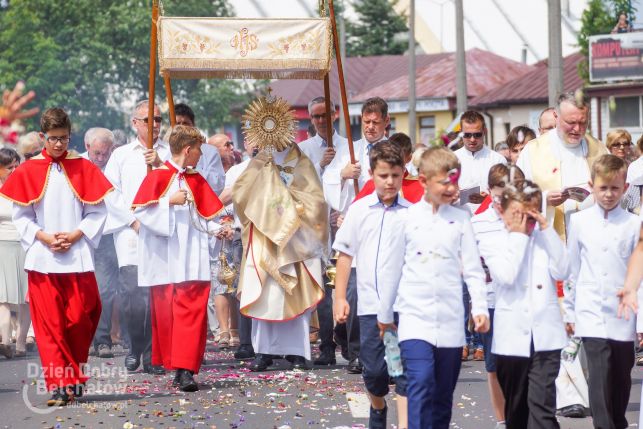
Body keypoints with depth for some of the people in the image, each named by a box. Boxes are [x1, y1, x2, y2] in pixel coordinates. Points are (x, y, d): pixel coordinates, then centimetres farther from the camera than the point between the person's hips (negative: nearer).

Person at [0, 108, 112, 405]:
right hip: (42, 258, 0)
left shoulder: (84, 169, 5)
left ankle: (75, 377, 19)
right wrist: (44, 237, -9)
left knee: (80, 319, -2)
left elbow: (97, 213, 4)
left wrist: (75, 235, -10)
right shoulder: (27, 172, 3)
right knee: (50, 325, -4)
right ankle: (59, 385, -3)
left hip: (78, 256, 0)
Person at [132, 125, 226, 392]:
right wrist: (169, 202, -15)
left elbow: (203, 214, 14)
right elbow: (141, 210, -9)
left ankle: (185, 370, -14)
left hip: (191, 258, 3)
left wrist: (216, 229, -3)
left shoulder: (196, 180, 12)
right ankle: (176, 365, 15)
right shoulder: (158, 176, -2)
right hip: (164, 258, -3)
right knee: (165, 312, 3)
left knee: (192, 310, -9)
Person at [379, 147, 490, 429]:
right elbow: (391, 268, 9)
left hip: (450, 321, 2)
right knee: (420, 384, -18)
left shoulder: (460, 219, 5)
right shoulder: (407, 218, 1)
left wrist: (480, 308, -6)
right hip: (415, 317, -2)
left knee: (443, 394, 9)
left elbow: (473, 268, 5)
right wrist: (385, 313, 14)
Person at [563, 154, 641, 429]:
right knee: (600, 376, -12)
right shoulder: (579, 222, 4)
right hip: (591, 316, -1)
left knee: (621, 379, 10)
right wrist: (569, 312, 12)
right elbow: (572, 270, 11)